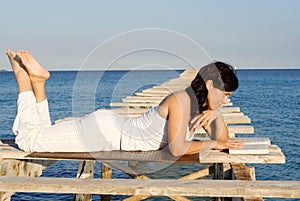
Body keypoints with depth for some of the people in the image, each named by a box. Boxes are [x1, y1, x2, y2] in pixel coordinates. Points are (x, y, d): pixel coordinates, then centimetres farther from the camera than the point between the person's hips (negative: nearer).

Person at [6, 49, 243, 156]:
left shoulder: (202, 104, 2)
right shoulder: (180, 100, -25)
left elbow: (222, 138, 9)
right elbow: (177, 149, -29)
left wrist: (216, 114, -11)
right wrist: (212, 144, -15)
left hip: (114, 128, 8)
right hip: (105, 129, -8)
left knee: (39, 139, 19)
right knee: (28, 140, -3)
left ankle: (37, 80, 20)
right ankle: (23, 75, 10)